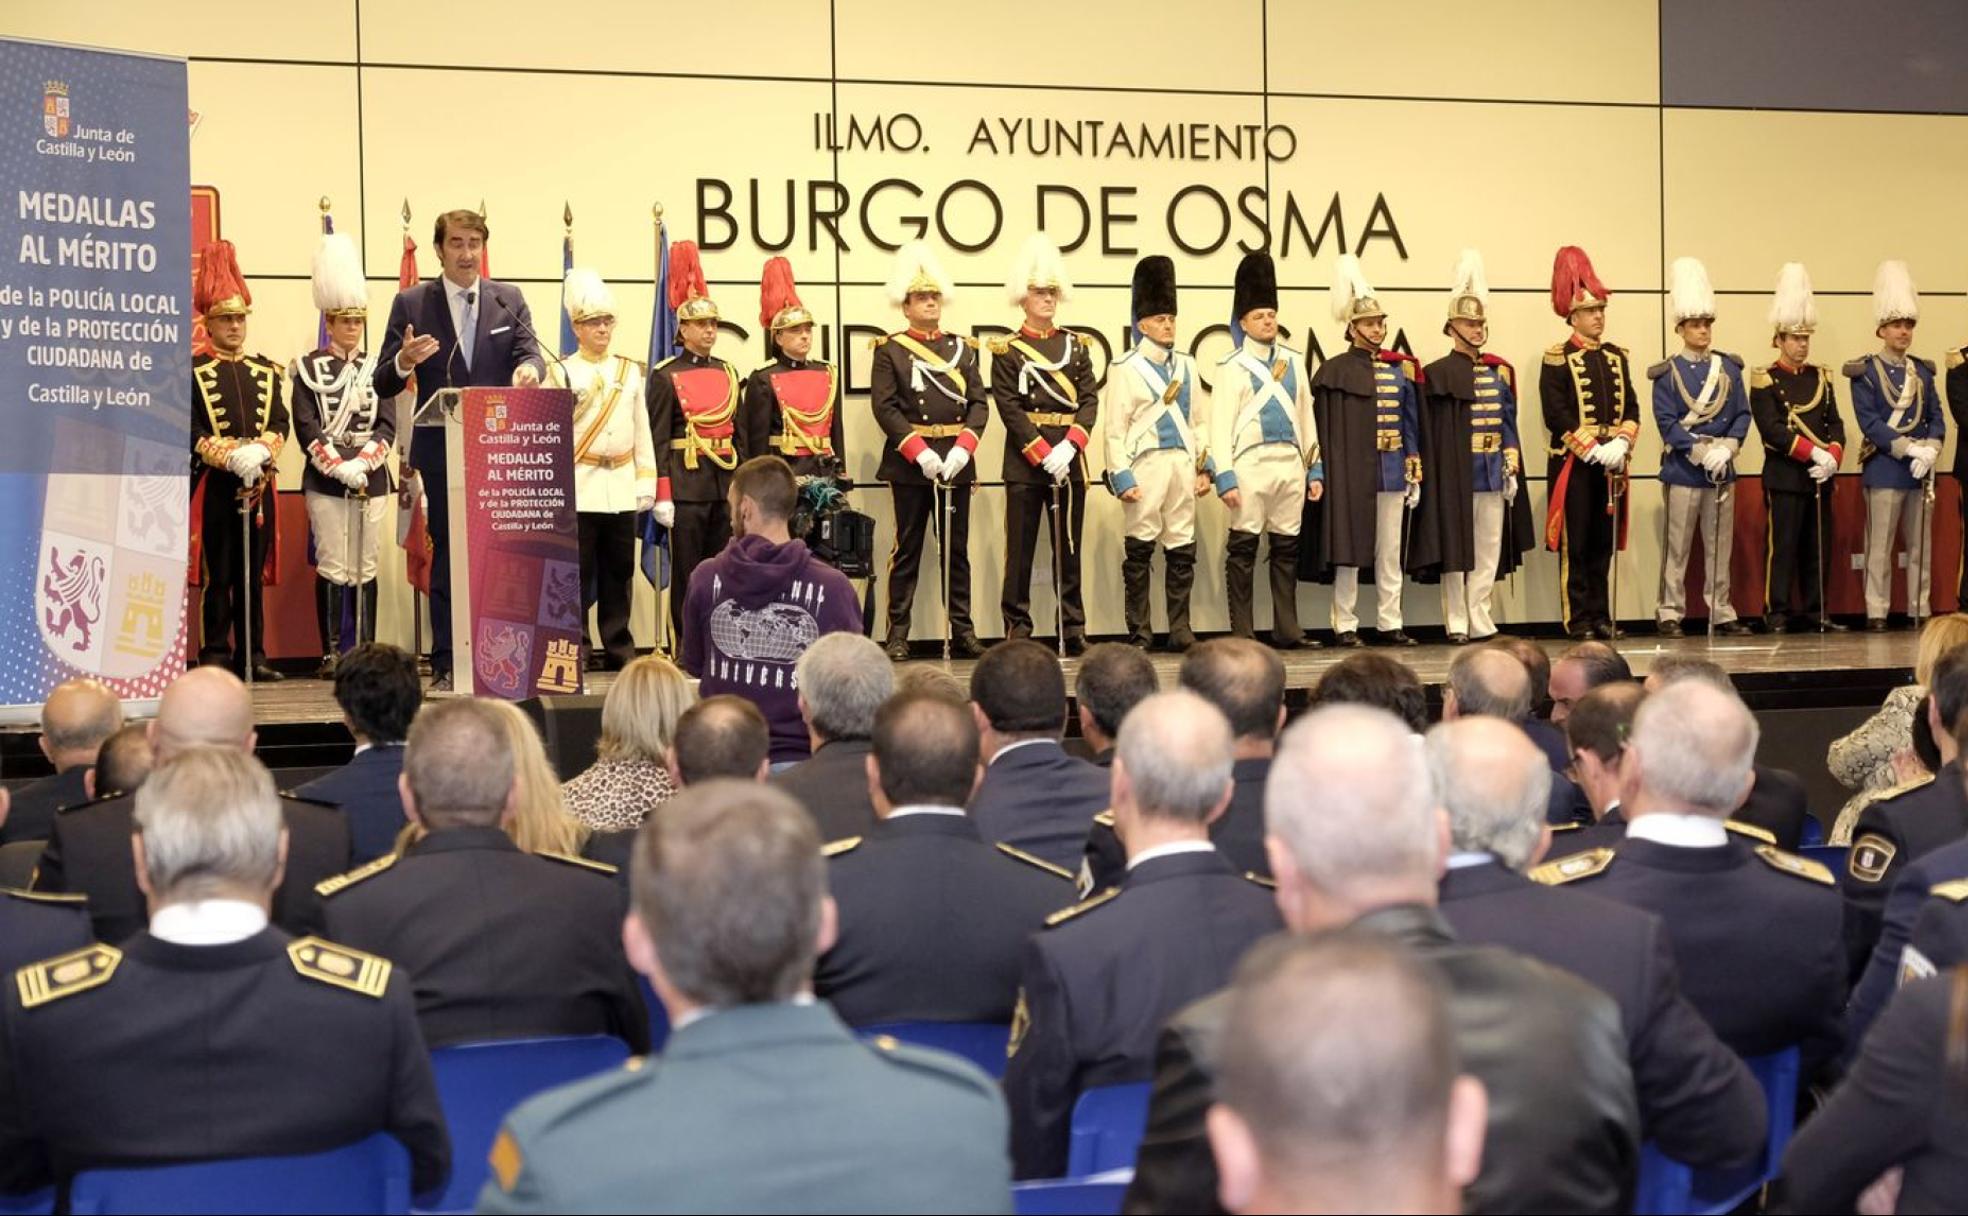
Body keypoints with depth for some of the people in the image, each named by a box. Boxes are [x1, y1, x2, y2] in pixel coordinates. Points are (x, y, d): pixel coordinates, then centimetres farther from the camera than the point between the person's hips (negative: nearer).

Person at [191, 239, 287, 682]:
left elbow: (280, 422, 4)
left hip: (259, 482, 4)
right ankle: (216, 657, 4)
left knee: (254, 574, 7)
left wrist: (259, 450, -16)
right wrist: (232, 458, -20)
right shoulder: (194, 371, 1)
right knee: (220, 575, -1)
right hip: (215, 483, -4)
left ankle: (253, 657, 11)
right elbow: (192, 430, -7)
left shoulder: (266, 370, 14)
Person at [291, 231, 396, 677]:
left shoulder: (376, 369, 11)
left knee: (365, 569, 5)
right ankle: (332, 654, 3)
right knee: (332, 568, -2)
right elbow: (306, 428, -6)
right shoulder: (309, 369, 2)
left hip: (371, 479, 3)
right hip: (325, 479, -3)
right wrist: (340, 466, -16)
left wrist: (362, 462, -12)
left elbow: (387, 425, 3)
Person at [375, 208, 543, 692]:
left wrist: (530, 367, -28)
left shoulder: (509, 300, 10)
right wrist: (404, 361, -22)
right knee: (447, 556, 1)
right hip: (443, 451, -1)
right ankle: (445, 666, 5)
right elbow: (383, 384, 1)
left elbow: (529, 352, -3)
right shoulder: (411, 303, 4)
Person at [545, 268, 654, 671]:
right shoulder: (560, 373, 1)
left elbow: (642, 432, 14)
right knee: (578, 573, -4)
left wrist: (646, 482, 8)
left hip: (621, 487, 4)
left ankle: (619, 648, 13)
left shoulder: (632, 372, 13)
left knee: (619, 572, 7)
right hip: (578, 486, -4)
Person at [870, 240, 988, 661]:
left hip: (956, 463, 3)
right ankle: (898, 634, 5)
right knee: (907, 549, 1)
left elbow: (979, 404, 6)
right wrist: (920, 452, -17)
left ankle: (961, 630, 12)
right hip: (910, 463, -3)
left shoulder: (962, 348, 12)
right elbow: (885, 407, -8)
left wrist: (962, 449, -10)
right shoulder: (890, 350, 1)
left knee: (957, 550, 7)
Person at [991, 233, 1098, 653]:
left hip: (1068, 459, 3)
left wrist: (1069, 446, -12)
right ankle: (1018, 628, 4)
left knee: (1069, 547, 7)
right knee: (1021, 549, -1)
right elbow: (1010, 409, -7)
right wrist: (1043, 454, -15)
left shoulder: (1076, 345, 12)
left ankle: (1074, 630, 11)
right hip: (1025, 460, -3)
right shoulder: (1007, 350, 2)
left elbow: (1090, 399, 3)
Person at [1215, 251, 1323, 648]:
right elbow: (1220, 425, -8)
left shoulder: (1293, 360, 13)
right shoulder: (1232, 366, -2)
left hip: (1291, 465, 5)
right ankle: (1241, 634, 2)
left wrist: (1315, 469, 12)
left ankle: (1287, 629, 14)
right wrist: (1225, 477, -15)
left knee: (1287, 549, 8)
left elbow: (1306, 417, 16)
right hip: (1251, 465, -5)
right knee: (1243, 548, -2)